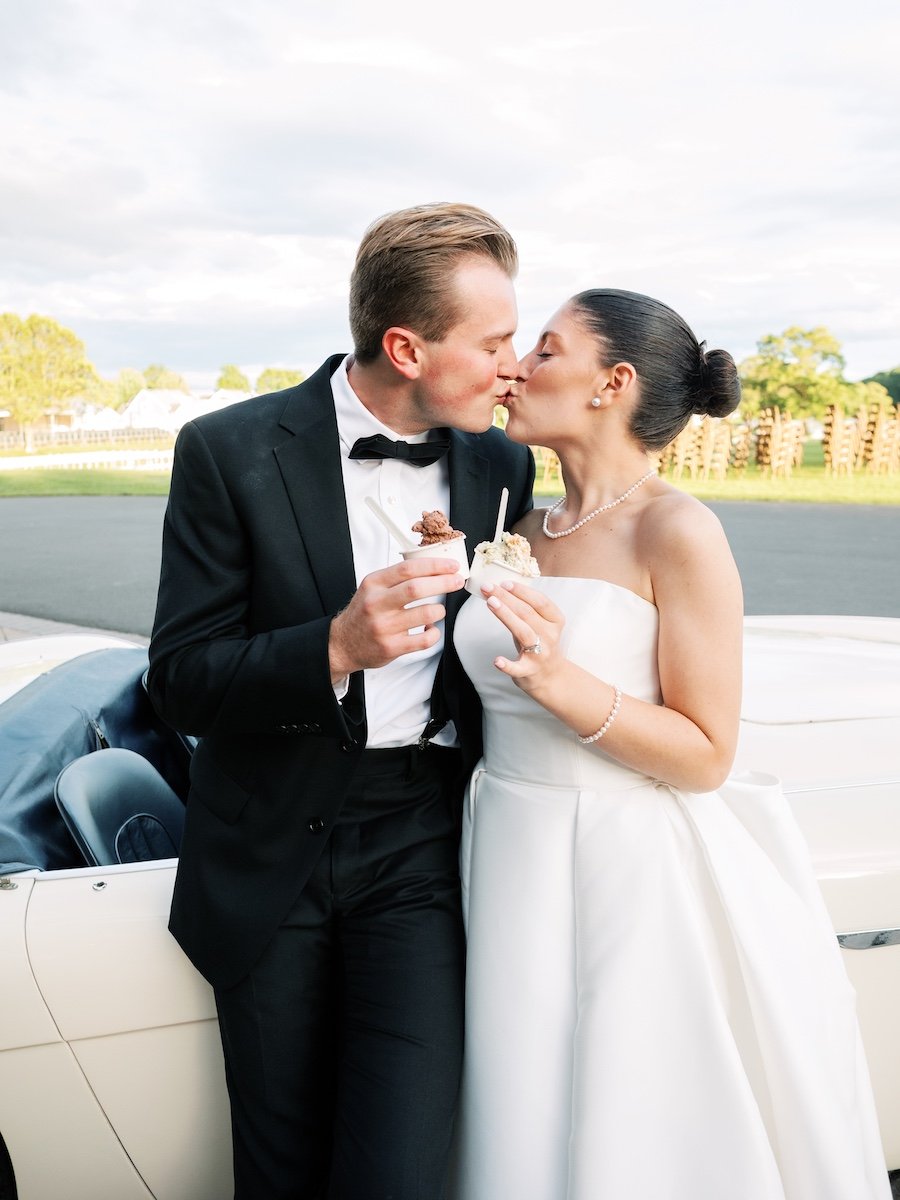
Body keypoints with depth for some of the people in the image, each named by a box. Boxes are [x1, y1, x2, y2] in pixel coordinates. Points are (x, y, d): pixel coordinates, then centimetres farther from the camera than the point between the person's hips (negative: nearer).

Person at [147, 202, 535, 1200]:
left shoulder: (502, 467, 2)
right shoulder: (231, 452, -9)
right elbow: (179, 683, -12)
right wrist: (336, 647, -27)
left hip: (421, 844, 2)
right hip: (270, 847, -1)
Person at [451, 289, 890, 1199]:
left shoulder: (676, 532, -12)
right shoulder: (520, 536, 7)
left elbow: (705, 756, -13)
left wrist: (566, 686, -26)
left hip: (630, 877, -6)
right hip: (514, 870, 6)